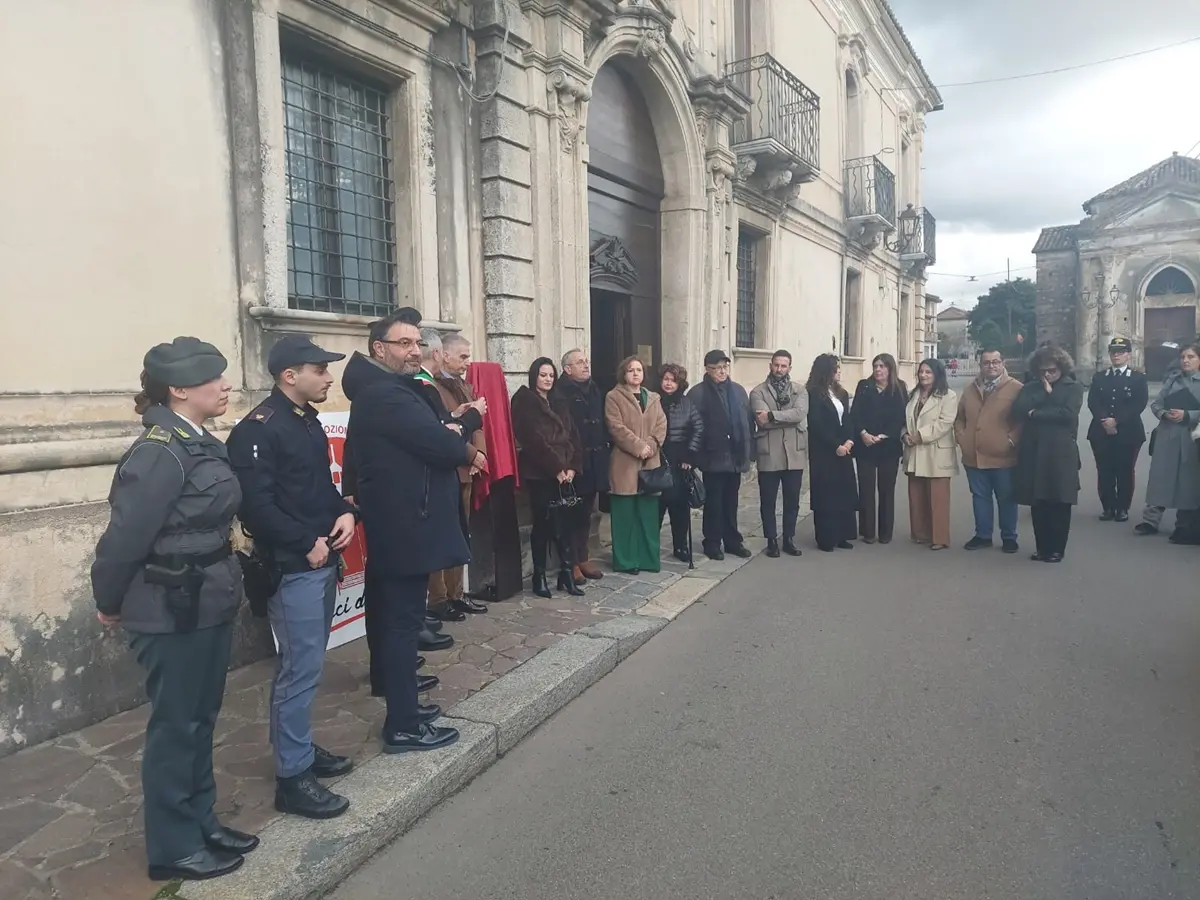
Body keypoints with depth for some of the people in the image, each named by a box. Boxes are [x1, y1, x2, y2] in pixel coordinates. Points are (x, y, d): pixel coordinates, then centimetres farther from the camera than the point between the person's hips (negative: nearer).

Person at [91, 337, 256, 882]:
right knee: (175, 726, 7)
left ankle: (201, 823, 35)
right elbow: (124, 538, -18)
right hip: (171, 612, -8)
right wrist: (111, 605, -5)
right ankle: (173, 847, 24)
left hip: (208, 604, 8)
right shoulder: (159, 453, -22)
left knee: (200, 719, 19)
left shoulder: (198, 444, 6)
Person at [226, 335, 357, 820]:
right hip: (292, 567, -9)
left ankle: (301, 749, 33)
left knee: (305, 665, 18)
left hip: (322, 561, 9)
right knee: (300, 670, -2)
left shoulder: (308, 420, 12)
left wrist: (345, 513, 1)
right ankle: (292, 777, 10)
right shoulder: (258, 428, -15)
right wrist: (307, 543, -17)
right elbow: (255, 505, -21)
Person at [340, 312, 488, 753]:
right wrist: (472, 454, -5)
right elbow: (437, 442, -23)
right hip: (404, 526, -11)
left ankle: (403, 704, 30)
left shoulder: (398, 389, 17)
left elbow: (435, 431, 14)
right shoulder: (384, 394, -18)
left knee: (398, 619, 17)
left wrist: (450, 431, -7)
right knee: (403, 621, -4)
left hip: (402, 522, 11)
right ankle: (403, 726, 5)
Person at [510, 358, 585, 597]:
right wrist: (556, 468, -13)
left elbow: (573, 436, 11)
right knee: (543, 524, -1)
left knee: (566, 524, 1)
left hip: (565, 473, 6)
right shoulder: (524, 401, -3)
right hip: (539, 473, -6)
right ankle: (539, 577, 9)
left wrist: (572, 467, -3)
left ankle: (567, 574, 8)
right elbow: (534, 439, -12)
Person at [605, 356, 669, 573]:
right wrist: (638, 447, -17)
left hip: (650, 463, 5)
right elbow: (616, 427, -11)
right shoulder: (614, 397, 0)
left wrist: (650, 446, -11)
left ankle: (649, 558, 16)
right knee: (626, 514, -1)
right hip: (625, 464, -5)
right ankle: (626, 560, 6)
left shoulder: (654, 398, 17)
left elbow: (662, 425, 6)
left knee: (649, 514, 7)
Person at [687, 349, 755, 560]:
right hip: (714, 458, -5)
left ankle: (732, 540, 25)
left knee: (731, 502, 15)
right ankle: (712, 543, 14)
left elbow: (749, 420, 11)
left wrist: (749, 450, 6)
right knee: (714, 502, 4)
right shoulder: (698, 393, -7)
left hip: (735, 457, 5)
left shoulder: (738, 390, 10)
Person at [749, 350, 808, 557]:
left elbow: (800, 413, -12)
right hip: (769, 455, -2)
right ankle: (772, 540, 18)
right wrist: (789, 419, -12)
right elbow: (763, 421, -14)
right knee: (768, 501, 6)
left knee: (792, 500, 11)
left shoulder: (800, 391, 8)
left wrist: (772, 415, -16)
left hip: (794, 454, 2)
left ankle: (789, 539, 23)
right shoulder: (758, 392, 1)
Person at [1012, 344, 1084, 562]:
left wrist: (1035, 414, -6)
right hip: (1033, 452, 3)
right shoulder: (1031, 388, 14)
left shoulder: (1073, 387, 5)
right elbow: (1017, 410, -4)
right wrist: (1044, 393, -6)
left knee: (1059, 505, 1)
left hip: (1060, 453, -3)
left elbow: (1068, 413, -12)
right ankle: (1042, 547, 17)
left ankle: (1056, 549, 12)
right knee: (1037, 504, 6)